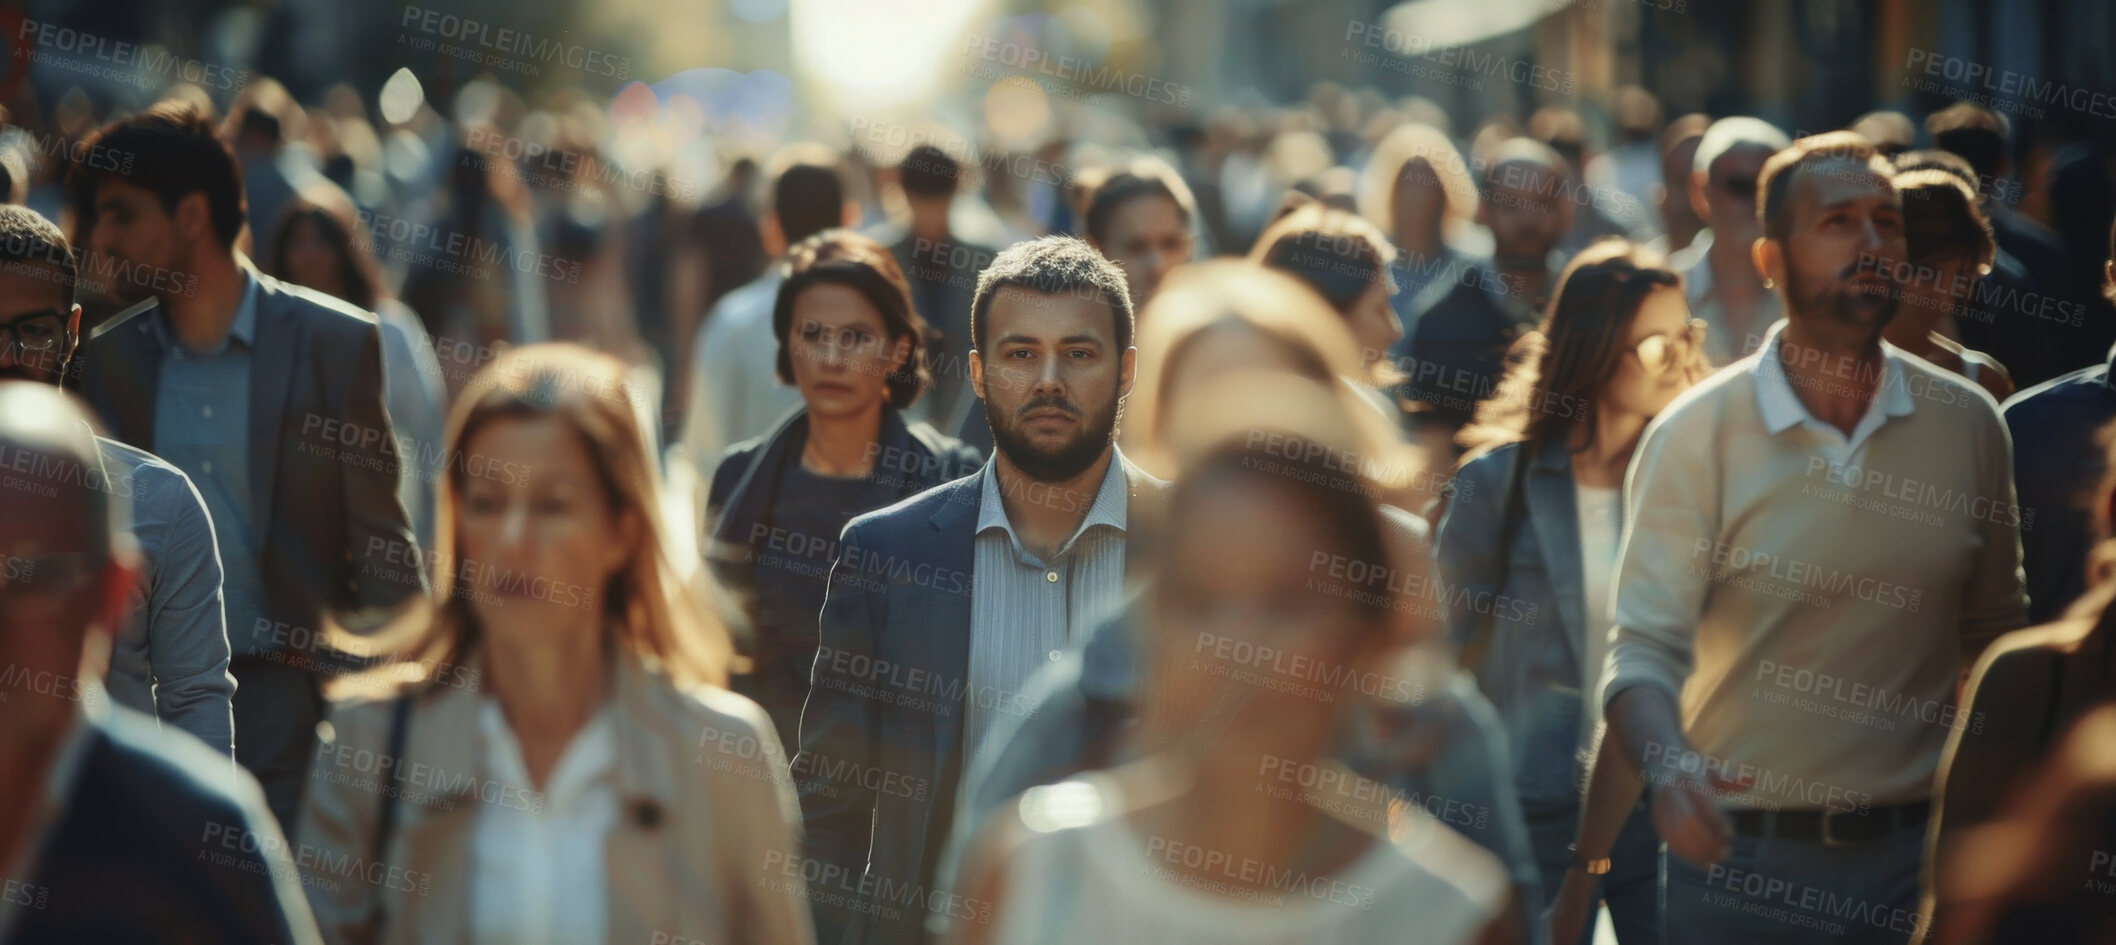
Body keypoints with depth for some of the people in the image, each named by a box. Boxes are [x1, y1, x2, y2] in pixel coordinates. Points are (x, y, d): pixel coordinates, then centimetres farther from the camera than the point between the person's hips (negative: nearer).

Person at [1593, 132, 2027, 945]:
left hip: (1918, 854, 2)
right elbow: (1644, 650, -12)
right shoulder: (1695, 434, -7)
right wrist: (1670, 768, -32)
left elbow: (1996, 635, 10)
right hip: (1741, 856, -2)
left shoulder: (1968, 423, 2)